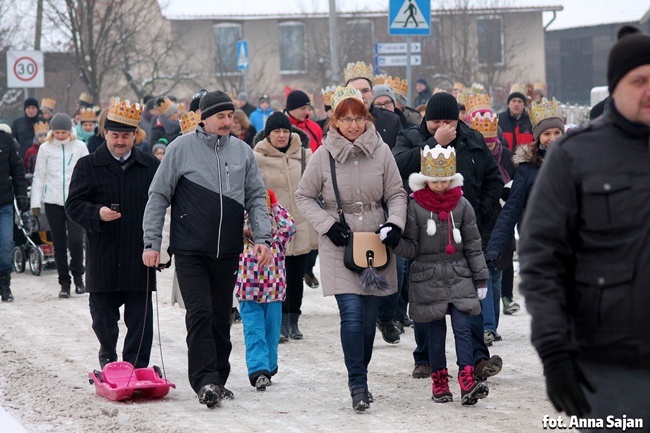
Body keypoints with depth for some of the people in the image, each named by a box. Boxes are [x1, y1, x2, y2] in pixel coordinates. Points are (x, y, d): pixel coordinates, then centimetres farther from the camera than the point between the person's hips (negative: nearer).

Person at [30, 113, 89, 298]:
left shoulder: (80, 147, 2)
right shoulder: (45, 148, 4)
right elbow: (39, 176, 7)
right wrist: (36, 202, 4)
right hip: (53, 201, 1)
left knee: (76, 239, -13)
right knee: (59, 243, 5)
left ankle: (78, 275, 8)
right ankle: (64, 282, 14)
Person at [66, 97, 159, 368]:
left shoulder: (150, 166, 8)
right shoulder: (88, 166, 4)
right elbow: (73, 205, -1)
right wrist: (97, 213, -21)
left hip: (140, 255, 0)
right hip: (103, 256, 0)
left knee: (140, 318, -2)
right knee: (103, 315, 9)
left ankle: (136, 368, 4)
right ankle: (108, 356, 35)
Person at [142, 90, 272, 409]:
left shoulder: (242, 151, 8)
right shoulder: (181, 148, -2)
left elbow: (256, 197, 12)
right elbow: (158, 196, 1)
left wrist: (262, 236, -2)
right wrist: (152, 242, -4)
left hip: (228, 251, 4)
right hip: (190, 251, -4)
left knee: (221, 317, 10)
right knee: (200, 314, -12)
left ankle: (218, 379, 18)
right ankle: (205, 381, -14)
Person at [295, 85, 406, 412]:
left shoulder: (380, 151, 0)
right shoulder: (324, 155, -4)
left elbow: (396, 194, 8)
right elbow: (304, 197, 4)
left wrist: (395, 224, -9)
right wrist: (328, 224, -8)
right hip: (339, 245, -2)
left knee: (369, 317, 7)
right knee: (352, 314, -13)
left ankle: (359, 378, 24)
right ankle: (358, 384, -7)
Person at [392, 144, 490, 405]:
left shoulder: (462, 205, 2)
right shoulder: (415, 207, -3)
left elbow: (473, 245, 8)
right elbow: (411, 248, -1)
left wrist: (480, 278, 8)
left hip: (459, 276, 1)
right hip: (427, 278, -1)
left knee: (462, 327, -9)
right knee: (436, 332, 4)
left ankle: (467, 382, -13)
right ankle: (439, 382, 14)